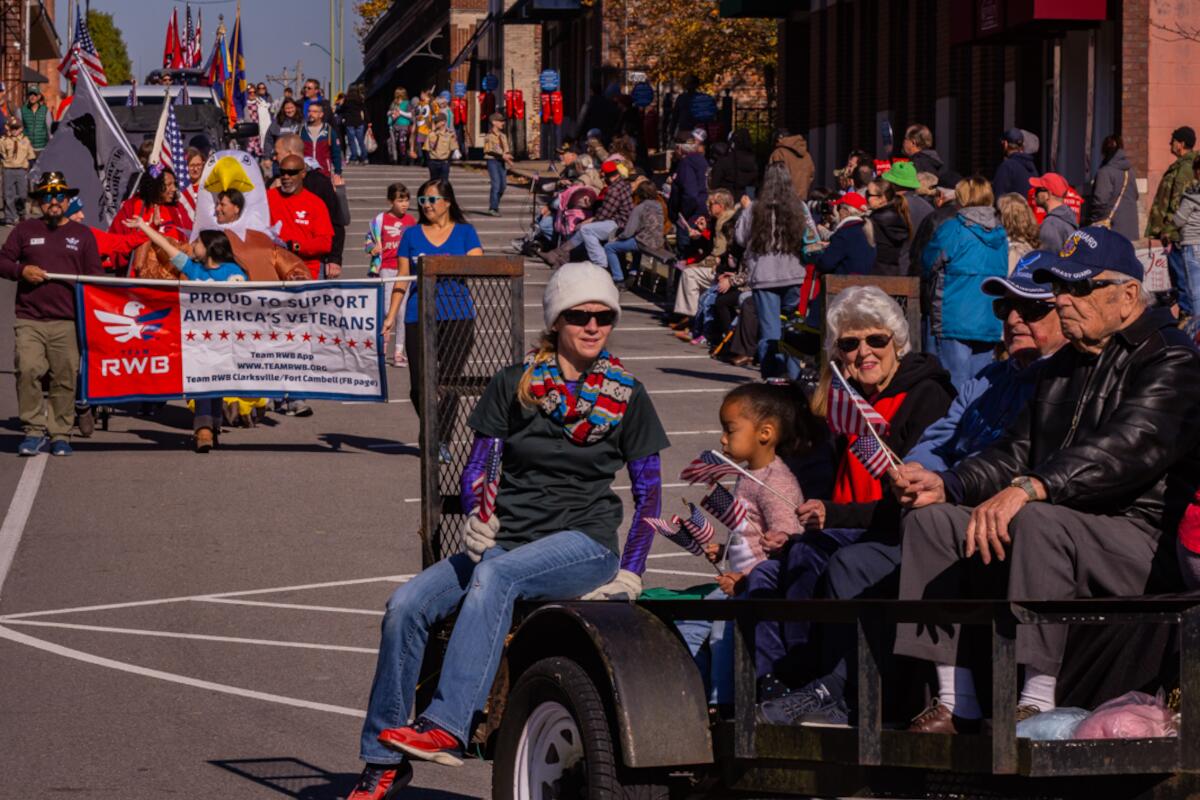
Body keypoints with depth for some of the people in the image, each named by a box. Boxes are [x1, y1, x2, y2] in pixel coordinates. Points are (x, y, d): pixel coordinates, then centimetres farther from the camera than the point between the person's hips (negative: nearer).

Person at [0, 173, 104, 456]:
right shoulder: (25, 230, 14)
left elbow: (96, 274, 14)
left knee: (65, 378, -2)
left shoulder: (82, 234, 14)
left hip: (67, 323, 0)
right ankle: (33, 431, -6)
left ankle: (60, 435, 8)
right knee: (27, 371, -16)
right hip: (29, 320, 0)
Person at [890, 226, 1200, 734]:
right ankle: (956, 704, -11)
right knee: (930, 519, -2)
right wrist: (948, 486, 0)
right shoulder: (1062, 368, 23)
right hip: (1065, 532, 9)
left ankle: (1037, 702, -36)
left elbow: (1129, 448, -25)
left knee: (1037, 521, -36)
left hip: (1143, 540, -9)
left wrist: (1027, 489, -37)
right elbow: (1017, 453, 21)